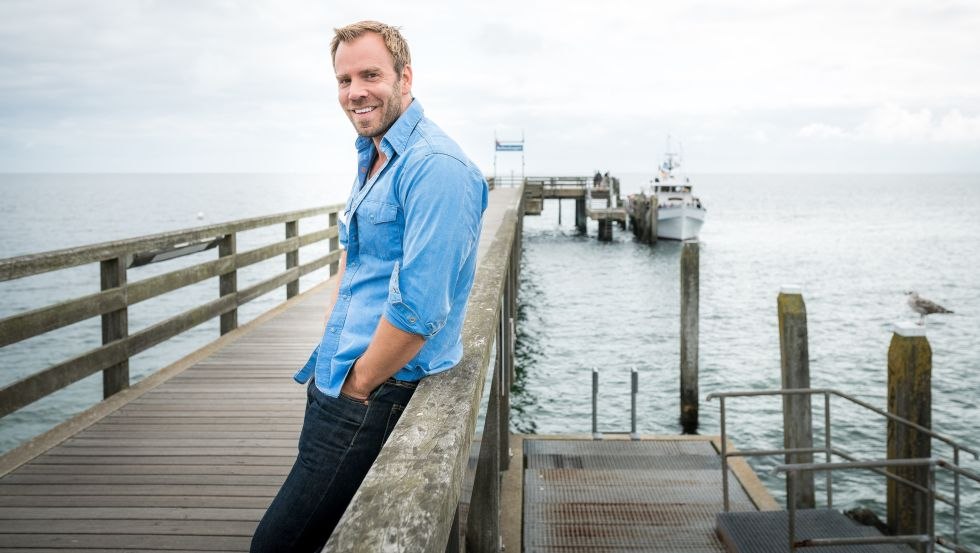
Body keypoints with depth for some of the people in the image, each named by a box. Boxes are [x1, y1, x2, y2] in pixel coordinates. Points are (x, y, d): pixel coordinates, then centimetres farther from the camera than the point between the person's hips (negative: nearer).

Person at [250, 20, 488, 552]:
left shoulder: (435, 167, -20)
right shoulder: (371, 158, 13)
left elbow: (419, 308, -26)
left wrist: (358, 385, -14)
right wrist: (329, 350, 11)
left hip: (378, 398, -10)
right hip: (332, 387, 10)